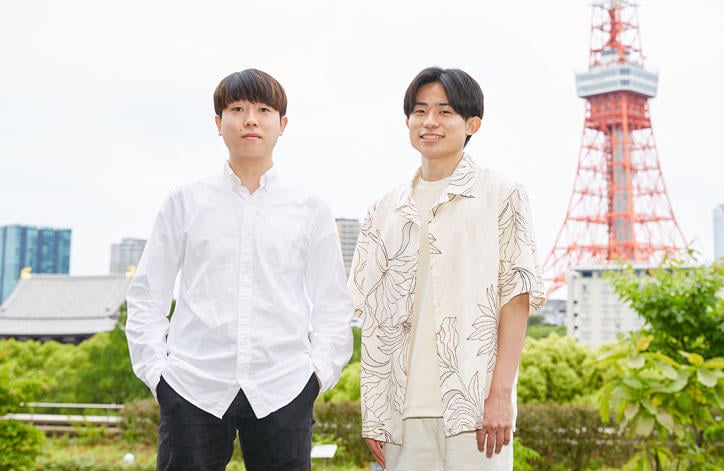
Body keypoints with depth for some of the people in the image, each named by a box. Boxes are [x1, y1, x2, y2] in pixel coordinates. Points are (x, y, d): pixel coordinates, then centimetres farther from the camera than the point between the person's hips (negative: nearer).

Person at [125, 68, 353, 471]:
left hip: (282, 392, 0)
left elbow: (333, 306, 11)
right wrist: (155, 369, 1)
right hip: (193, 389, 0)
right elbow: (146, 297, 10)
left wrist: (319, 372, 0)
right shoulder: (185, 203, 9)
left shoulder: (310, 209, 9)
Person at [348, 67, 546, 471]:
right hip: (402, 410, 4)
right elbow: (373, 317, 12)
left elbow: (517, 296, -3)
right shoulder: (385, 211, 13)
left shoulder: (501, 197, 3)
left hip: (473, 407, -3)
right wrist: (372, 414, 7)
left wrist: (501, 395, -11)